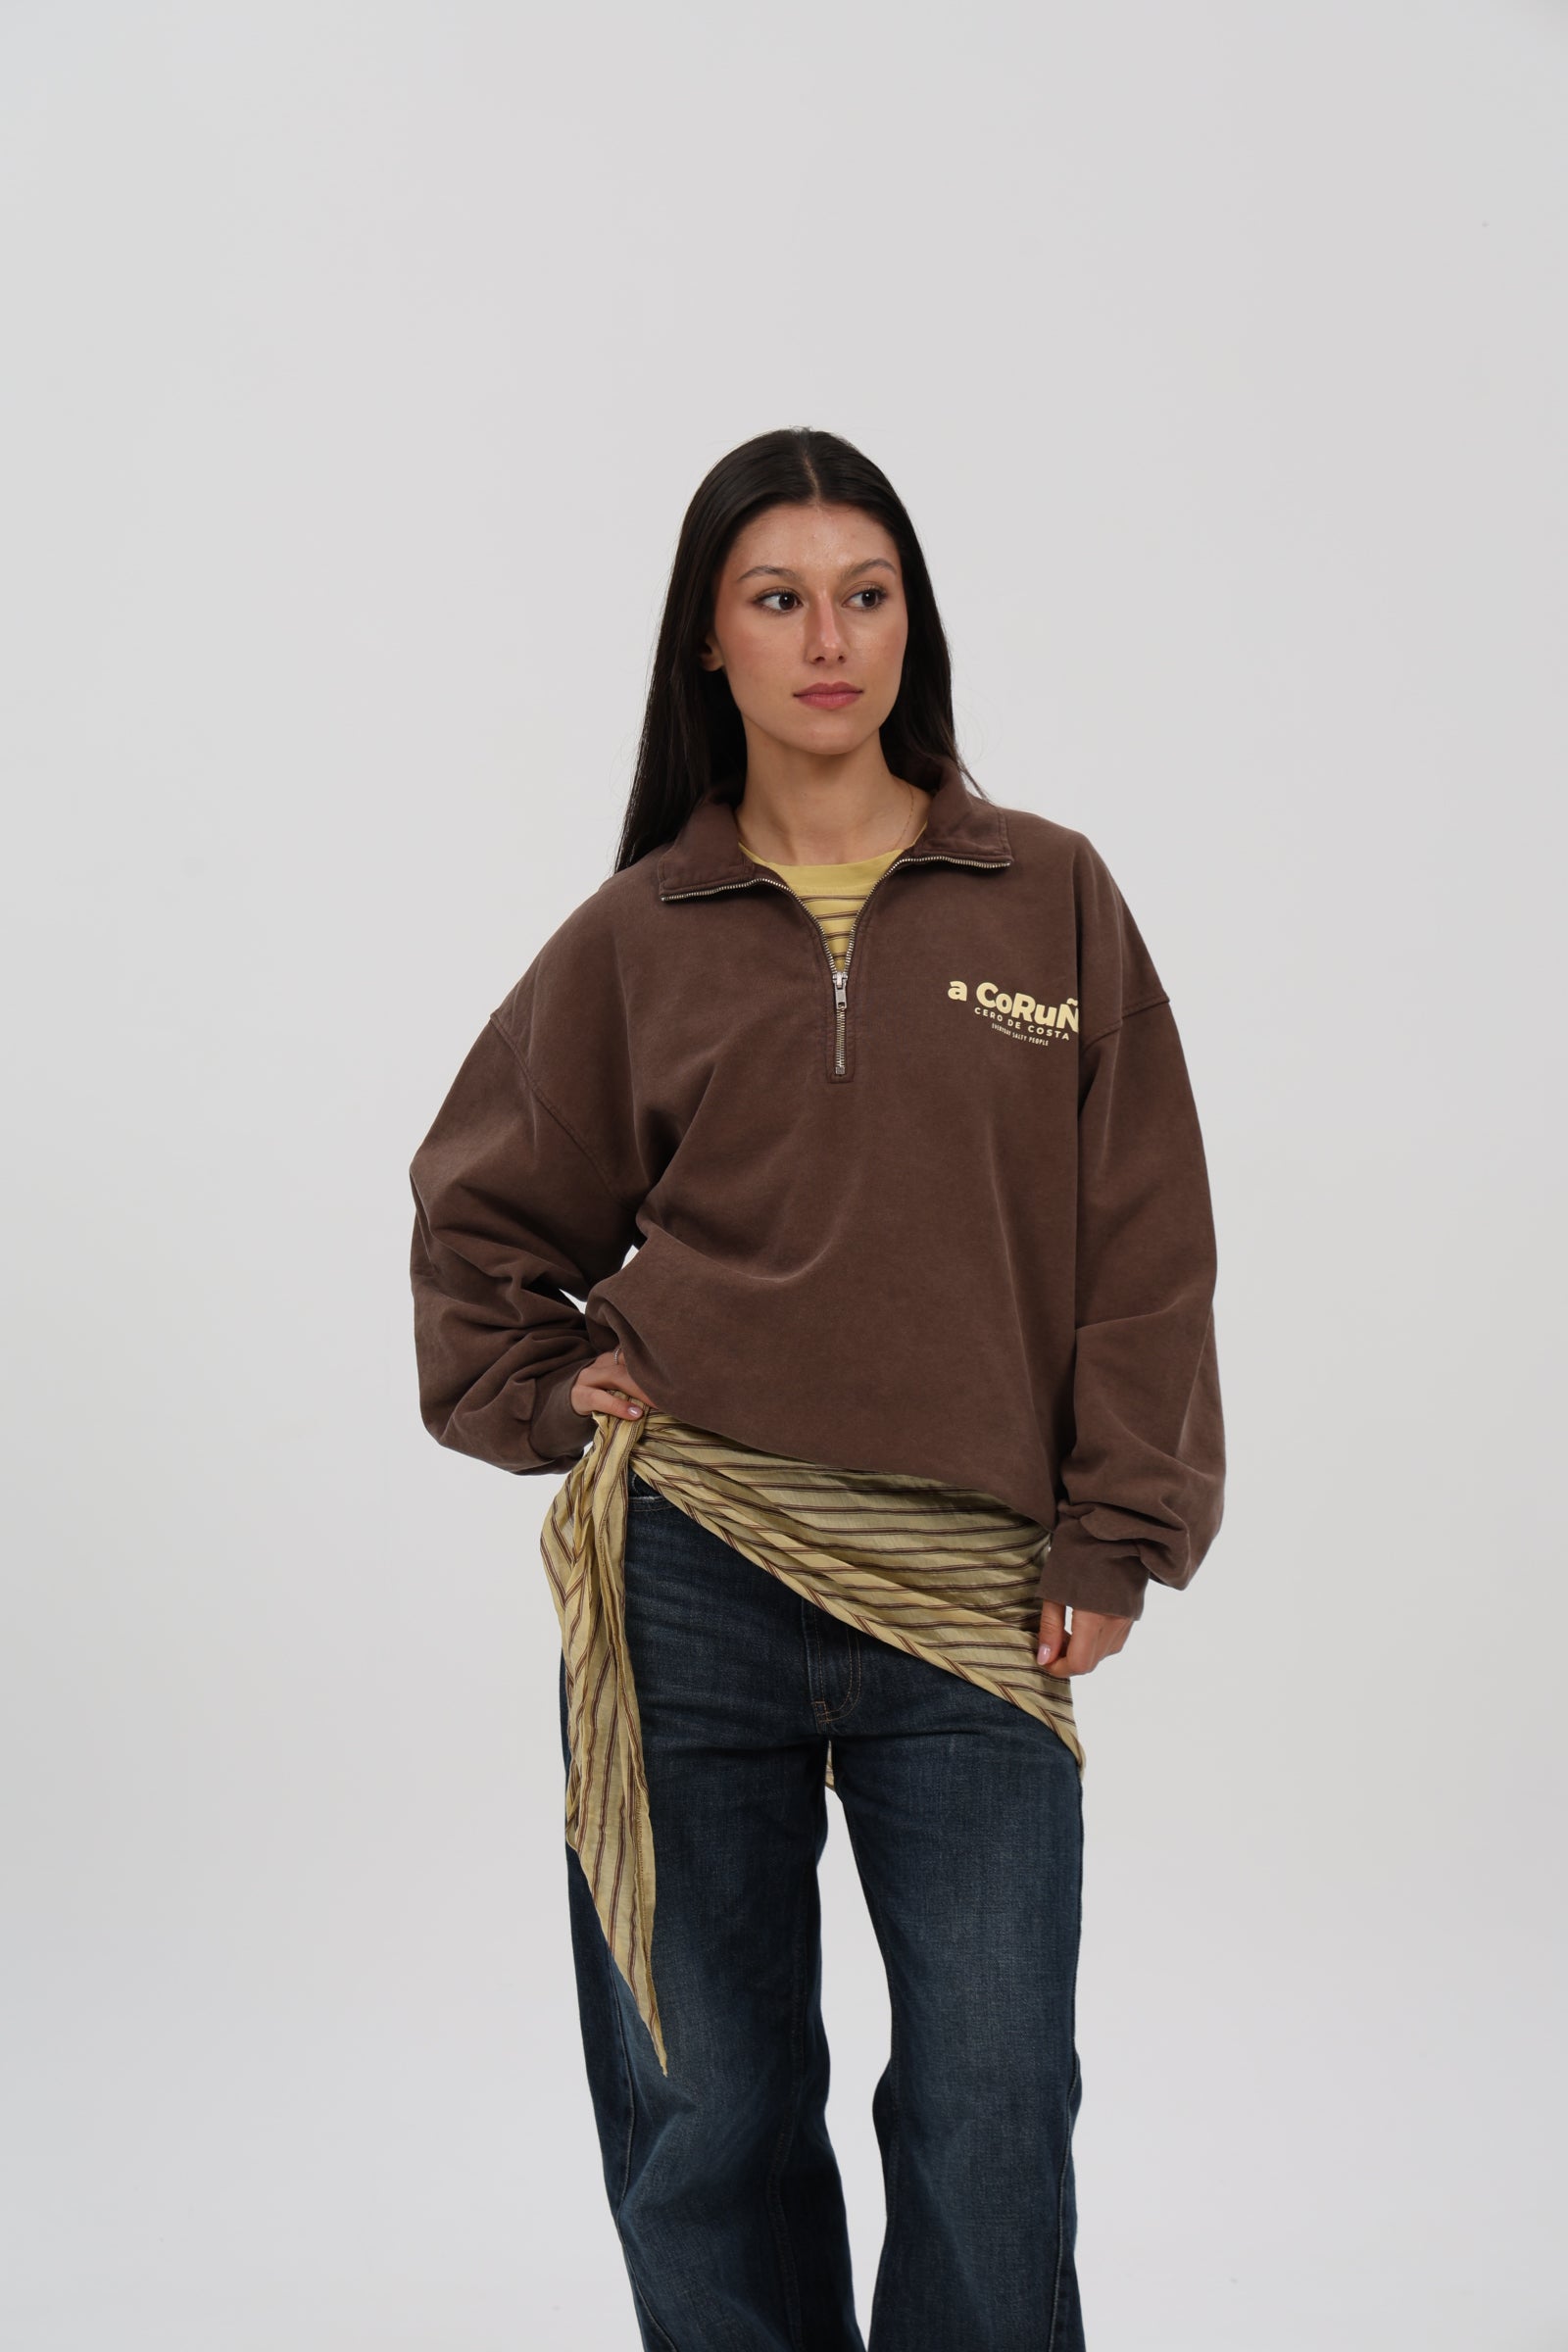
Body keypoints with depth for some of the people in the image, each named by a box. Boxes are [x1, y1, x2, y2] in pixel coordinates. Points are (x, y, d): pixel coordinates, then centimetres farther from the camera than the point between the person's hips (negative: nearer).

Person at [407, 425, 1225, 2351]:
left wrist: (1111, 1538, -1)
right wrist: (552, 1398, 4)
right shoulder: (634, 938, 6)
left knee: (992, 2111, 0)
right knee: (707, 2116, 9)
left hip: (970, 1602, 0)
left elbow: (1138, 1244, 3)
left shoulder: (1051, 899, 4)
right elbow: (478, 1217, 19)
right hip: (687, 1582, 1)